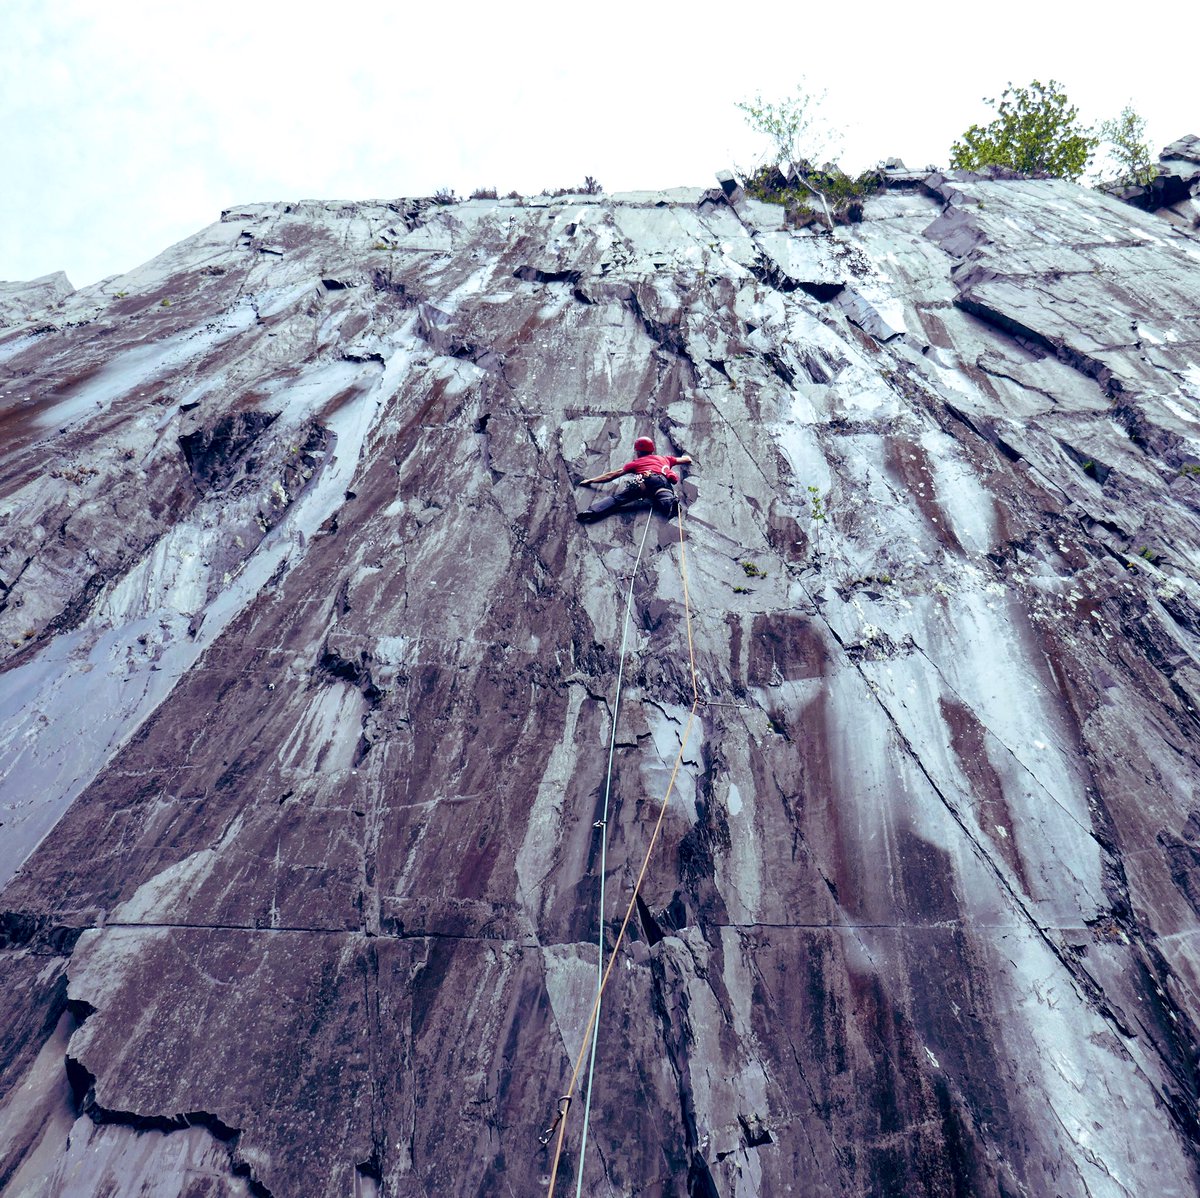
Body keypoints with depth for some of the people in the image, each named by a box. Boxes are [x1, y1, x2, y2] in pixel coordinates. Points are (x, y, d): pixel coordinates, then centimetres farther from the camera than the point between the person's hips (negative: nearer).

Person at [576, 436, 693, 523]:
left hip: (643, 481, -2)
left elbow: (612, 475, 34)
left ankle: (593, 511, -35)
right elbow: (687, 460, 55)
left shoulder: (636, 462, 34)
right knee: (665, 498, -28)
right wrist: (685, 457, 79)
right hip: (663, 480, 2)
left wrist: (591, 480, 41)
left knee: (617, 498, -14)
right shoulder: (665, 458, 43)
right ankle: (670, 503, -63)